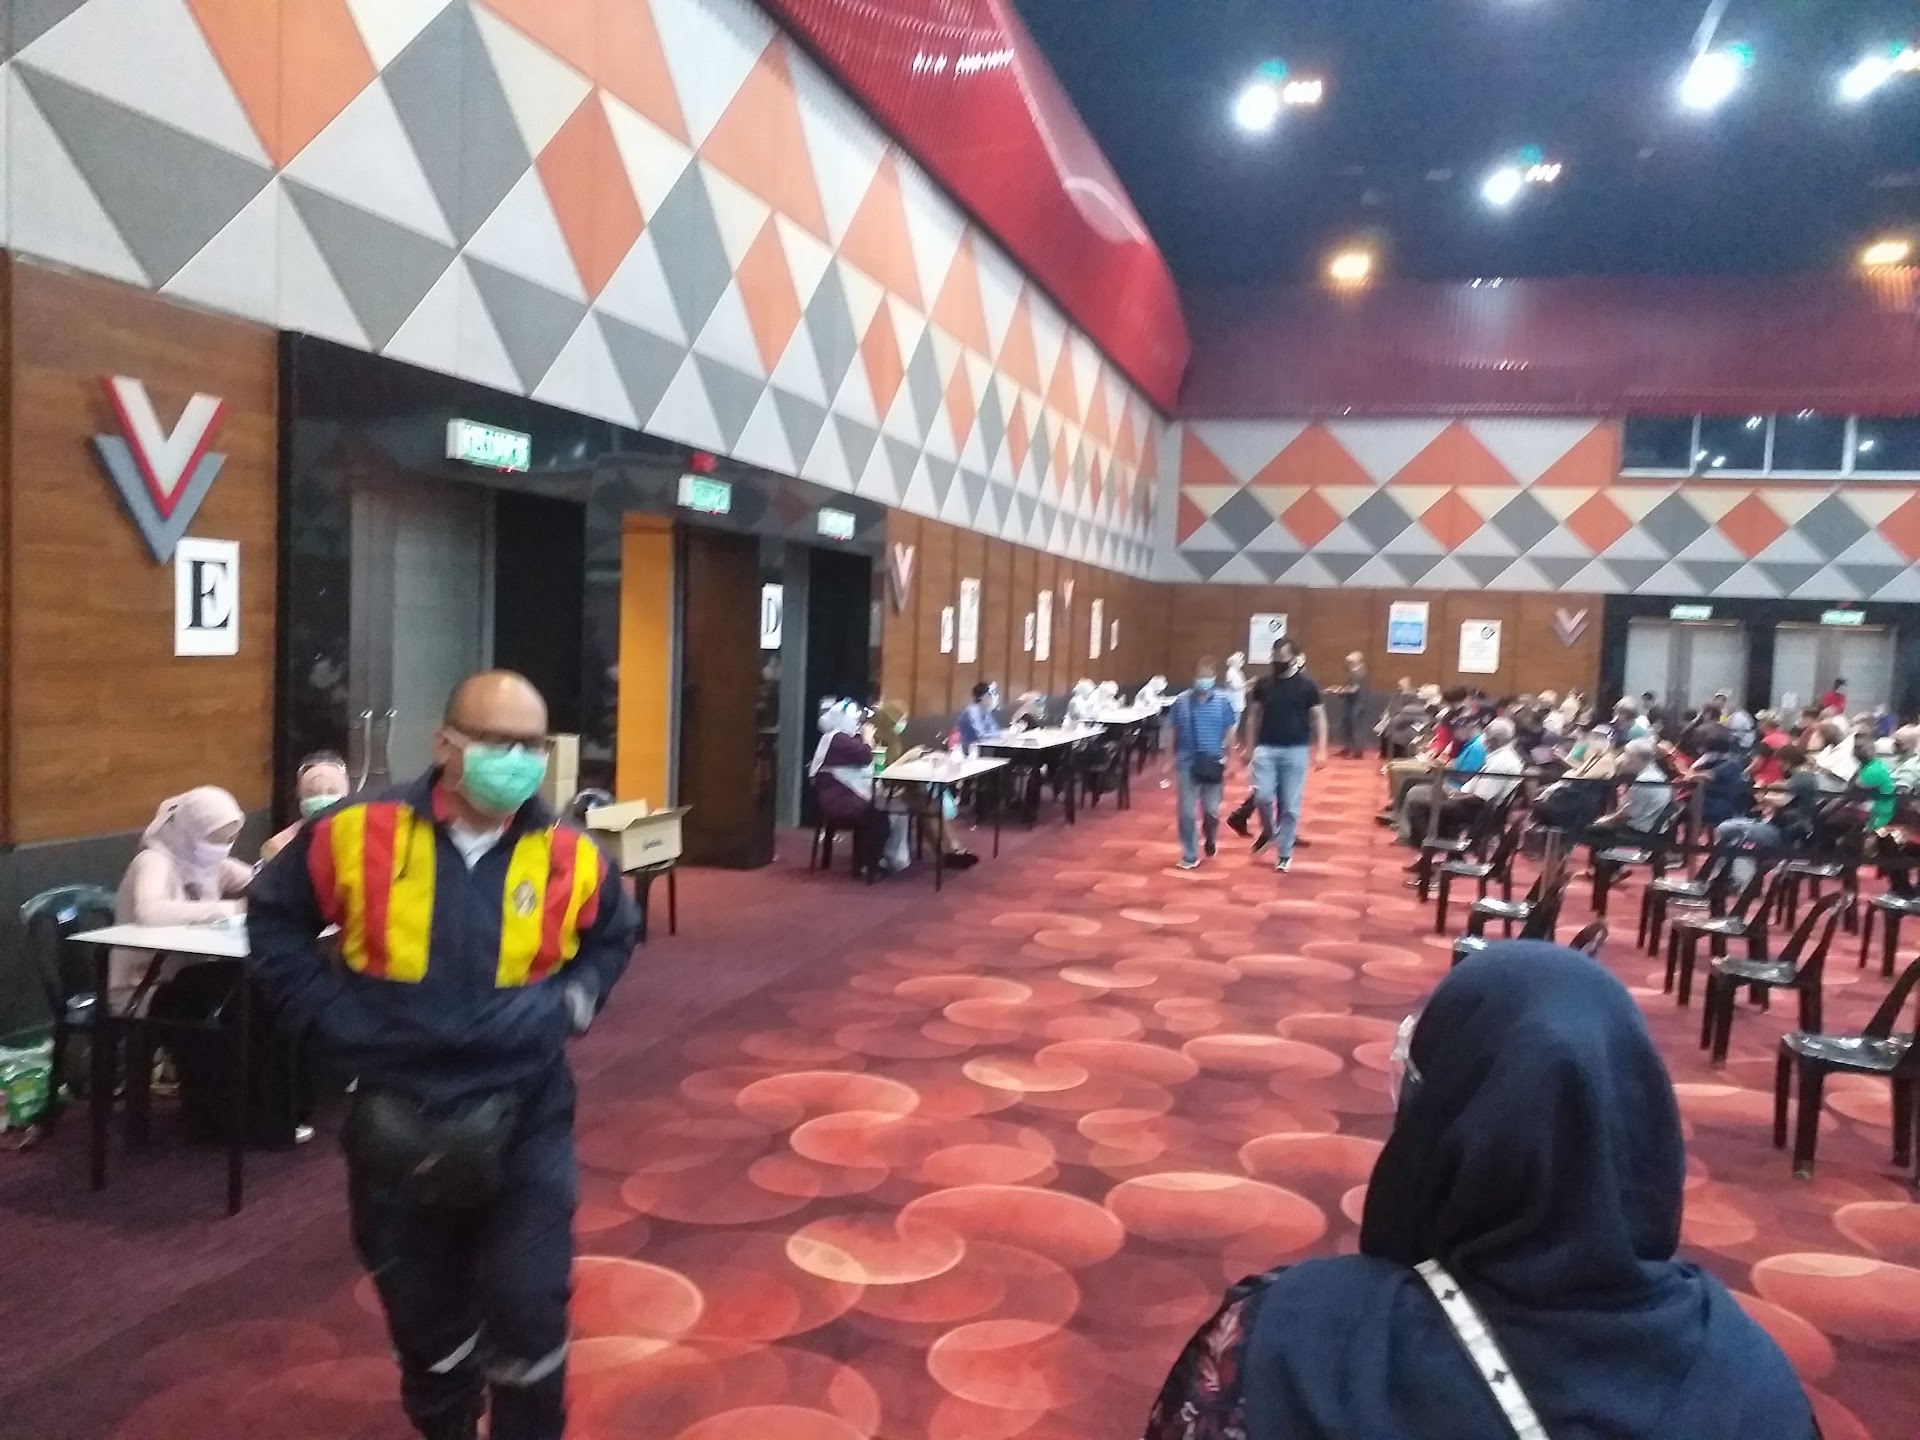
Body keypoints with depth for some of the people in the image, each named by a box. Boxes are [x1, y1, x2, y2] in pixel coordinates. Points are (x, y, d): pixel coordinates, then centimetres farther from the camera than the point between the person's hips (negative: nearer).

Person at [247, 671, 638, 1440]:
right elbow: (274, 918, 6)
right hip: (397, 1120, 1)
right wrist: (330, 1009, -4)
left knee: (529, 1311, -1)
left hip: (526, 1119, 0)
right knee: (425, 1316, 18)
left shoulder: (570, 858, -8)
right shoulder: (358, 835, -12)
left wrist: (574, 997, -1)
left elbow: (614, 936, 15)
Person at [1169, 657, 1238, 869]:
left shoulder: (1223, 702, -3)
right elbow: (1175, 733, 7)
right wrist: (1173, 760, 8)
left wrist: (1226, 757, -5)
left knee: (1211, 810, 6)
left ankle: (1211, 841, 37)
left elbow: (1229, 732, 2)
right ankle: (1190, 856, 11)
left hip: (1213, 764, 0)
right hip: (1187, 764, 0)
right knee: (1187, 813, 0)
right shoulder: (1181, 702, -1)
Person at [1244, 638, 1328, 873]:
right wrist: (1249, 747, 8)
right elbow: (1253, 717, 11)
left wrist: (1321, 750, -4)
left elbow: (1318, 719, 1)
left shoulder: (1306, 685, -2)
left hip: (1295, 751, -1)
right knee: (1263, 796, -11)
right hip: (1266, 749, 2)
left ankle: (1284, 853, 15)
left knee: (1290, 805, 2)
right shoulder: (1264, 684, 4)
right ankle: (1269, 832, 19)